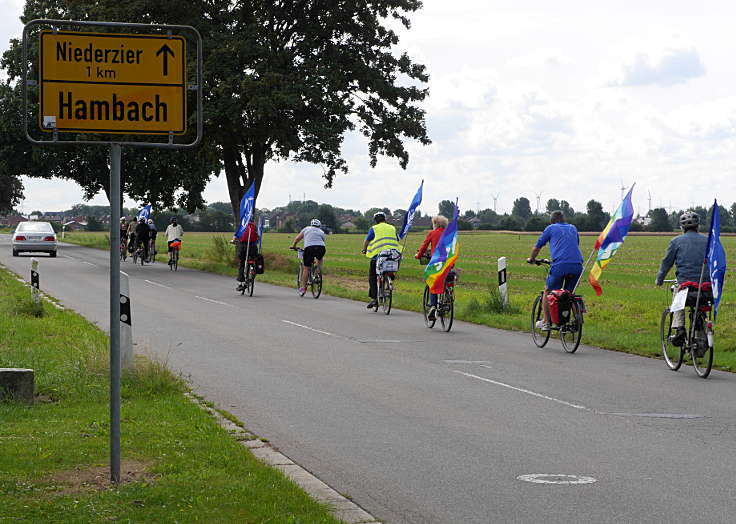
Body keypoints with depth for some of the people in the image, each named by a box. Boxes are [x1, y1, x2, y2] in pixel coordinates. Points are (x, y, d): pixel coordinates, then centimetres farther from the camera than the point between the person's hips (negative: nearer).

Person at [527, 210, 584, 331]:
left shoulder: (550, 228, 16)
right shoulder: (573, 228, 27)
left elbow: (537, 247, 23)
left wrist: (531, 259, 41)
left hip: (560, 265, -3)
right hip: (577, 265, 4)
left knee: (548, 291, 14)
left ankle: (545, 322, 13)